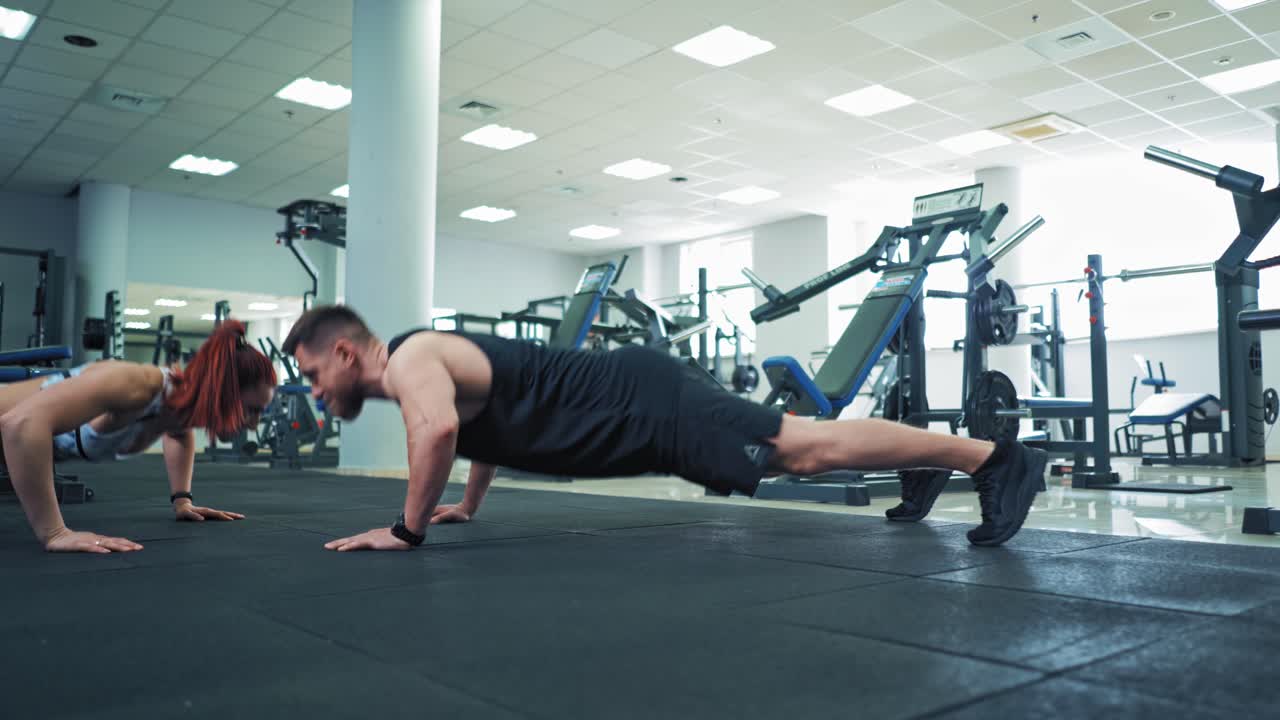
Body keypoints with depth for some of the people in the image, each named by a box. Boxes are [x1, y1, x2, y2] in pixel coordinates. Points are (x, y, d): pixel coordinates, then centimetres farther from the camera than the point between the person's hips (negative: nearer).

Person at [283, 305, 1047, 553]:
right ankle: (924, 467, 29)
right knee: (799, 444, 17)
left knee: (812, 447, -9)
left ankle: (998, 457, -4)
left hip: (648, 406, -9)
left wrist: (407, 528, -23)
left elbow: (439, 428, -35)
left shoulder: (409, 360, -12)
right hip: (637, 411, 9)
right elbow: (491, 418, 36)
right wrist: (469, 505, 33)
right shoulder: (434, 365, 19)